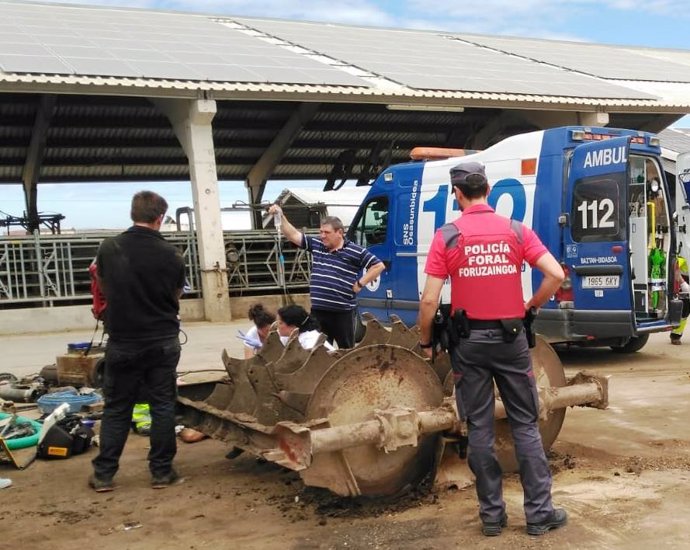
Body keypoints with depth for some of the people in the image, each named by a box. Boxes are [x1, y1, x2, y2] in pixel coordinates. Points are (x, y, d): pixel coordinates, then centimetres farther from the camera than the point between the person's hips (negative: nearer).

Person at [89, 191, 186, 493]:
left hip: (122, 342, 1)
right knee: (162, 406, 9)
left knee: (116, 408, 11)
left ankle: (103, 474, 15)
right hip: (163, 342, -1)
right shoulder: (170, 254, -10)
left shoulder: (108, 249, -8)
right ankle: (161, 471, 15)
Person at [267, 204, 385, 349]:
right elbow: (293, 235, 9)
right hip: (318, 311, 5)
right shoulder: (316, 245, 10)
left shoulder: (355, 251, -6)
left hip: (342, 312, -5)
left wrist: (360, 284, -7)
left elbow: (379, 266, -5)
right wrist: (281, 216, -3)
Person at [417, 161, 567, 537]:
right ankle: (539, 512, 14)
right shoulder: (516, 230, -1)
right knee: (525, 425, 10)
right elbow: (556, 275, -8)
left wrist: (425, 341, 4)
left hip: (469, 340, -1)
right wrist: (530, 307, 8)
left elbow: (429, 300, -10)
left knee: (479, 428, 8)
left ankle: (491, 514, 15)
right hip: (510, 337, 1)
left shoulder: (446, 237, -6)